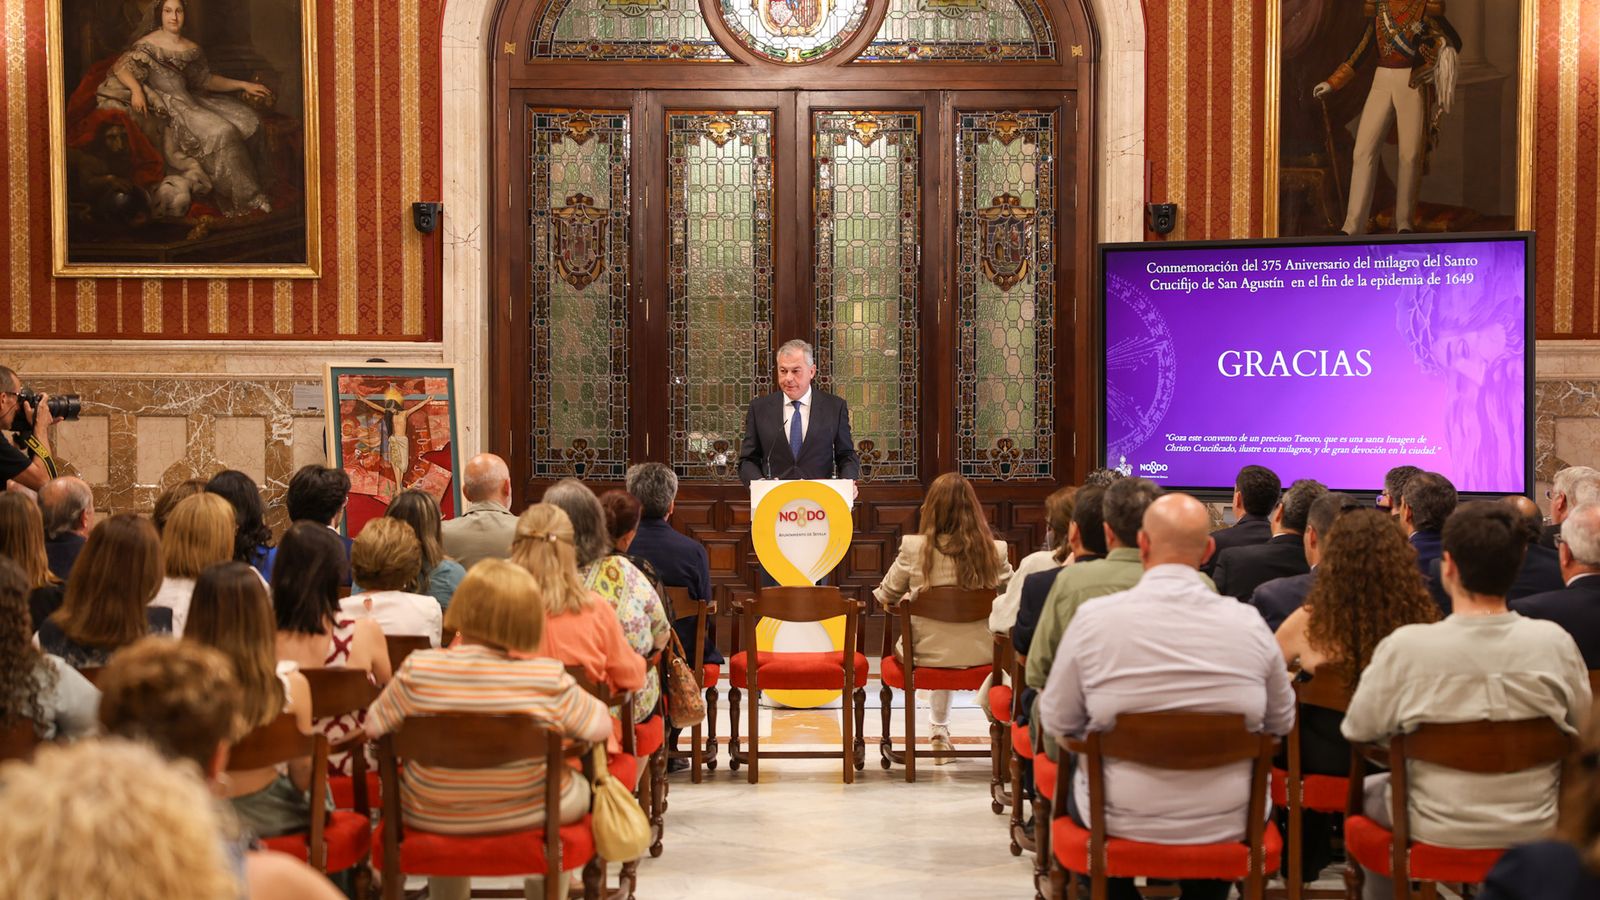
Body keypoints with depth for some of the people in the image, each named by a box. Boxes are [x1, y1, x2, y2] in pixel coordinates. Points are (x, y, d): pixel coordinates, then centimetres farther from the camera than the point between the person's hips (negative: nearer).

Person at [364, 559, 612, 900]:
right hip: (528, 816, -1)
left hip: (430, 818, 2)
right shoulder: (551, 678, -19)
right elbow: (600, 725, -7)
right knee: (579, 787, 31)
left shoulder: (417, 670, -18)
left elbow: (374, 725, -6)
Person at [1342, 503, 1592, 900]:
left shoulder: (1405, 645, -22)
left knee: (1367, 790, 30)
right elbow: (1582, 727, -1)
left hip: (1440, 831, -2)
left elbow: (1357, 730, -10)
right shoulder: (1554, 642, -16)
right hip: (1536, 827, 3)